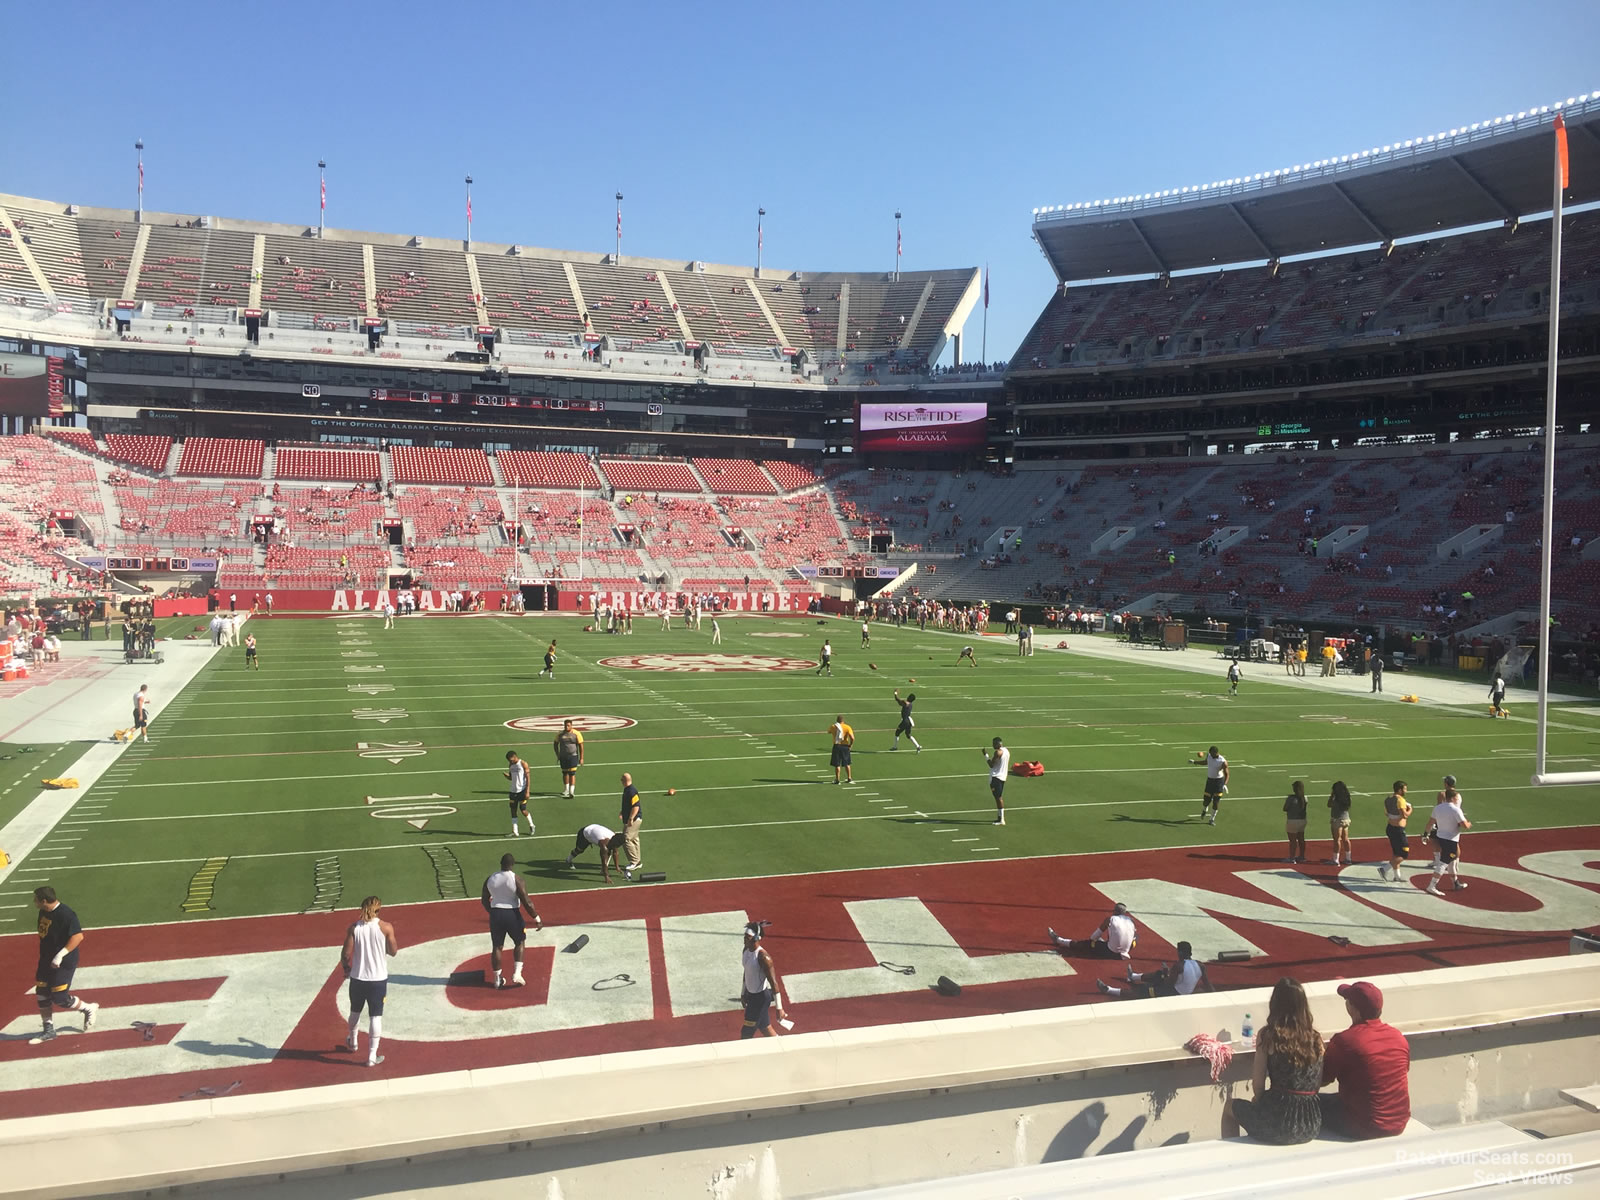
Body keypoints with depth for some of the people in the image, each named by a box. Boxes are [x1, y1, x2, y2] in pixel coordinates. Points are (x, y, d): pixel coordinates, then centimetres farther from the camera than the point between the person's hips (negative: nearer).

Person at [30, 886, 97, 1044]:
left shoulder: (65, 914, -24)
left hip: (63, 963, -9)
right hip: (46, 961, 9)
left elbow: (78, 936, -28)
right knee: (42, 997, 10)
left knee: (60, 999, -6)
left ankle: (89, 1008, 18)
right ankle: (48, 1031, 23)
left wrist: (60, 955, -30)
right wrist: (43, 958, 21)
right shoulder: (43, 912, 4)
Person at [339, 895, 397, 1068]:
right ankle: (372, 1056, 6)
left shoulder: (354, 927, -6)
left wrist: (346, 968, 13)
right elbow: (393, 952, -3)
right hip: (378, 979, -2)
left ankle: (353, 1042, 47)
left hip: (357, 977, 2)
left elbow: (346, 953, -5)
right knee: (375, 1016, 5)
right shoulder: (386, 927, -11)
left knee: (355, 1011, 25)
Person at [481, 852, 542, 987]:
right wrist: (537, 919, -4)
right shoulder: (516, 880, -14)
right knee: (519, 943, 18)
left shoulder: (490, 879, 0)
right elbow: (527, 903, -14)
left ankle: (497, 979, 22)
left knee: (497, 947, 15)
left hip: (495, 915, 3)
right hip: (512, 915, -3)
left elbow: (484, 900, 12)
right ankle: (516, 974, 7)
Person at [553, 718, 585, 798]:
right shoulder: (560, 734, 2)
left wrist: (581, 758, -6)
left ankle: (572, 791, -13)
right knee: (565, 773, 11)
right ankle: (566, 789, 25)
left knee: (572, 773, -10)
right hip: (563, 757, 3)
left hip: (573, 756, -3)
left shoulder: (576, 734, -6)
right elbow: (555, 744, 15)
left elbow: (581, 746, -3)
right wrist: (558, 755, 7)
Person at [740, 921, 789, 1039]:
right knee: (765, 1028, 20)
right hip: (751, 994, 8)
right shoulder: (746, 949, -2)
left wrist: (779, 1008, -20)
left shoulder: (763, 957, -26)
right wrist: (743, 993, 22)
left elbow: (774, 983, -23)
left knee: (746, 1033, 2)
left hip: (761, 997, -8)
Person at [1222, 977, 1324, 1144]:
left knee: (1230, 1107, 25)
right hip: (1312, 1126, 5)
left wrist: (1258, 1101, 15)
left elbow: (1258, 1086, -7)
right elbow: (1318, 1083, 9)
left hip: (1278, 1124, -5)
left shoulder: (1267, 1035, -10)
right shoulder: (1316, 1036, 1)